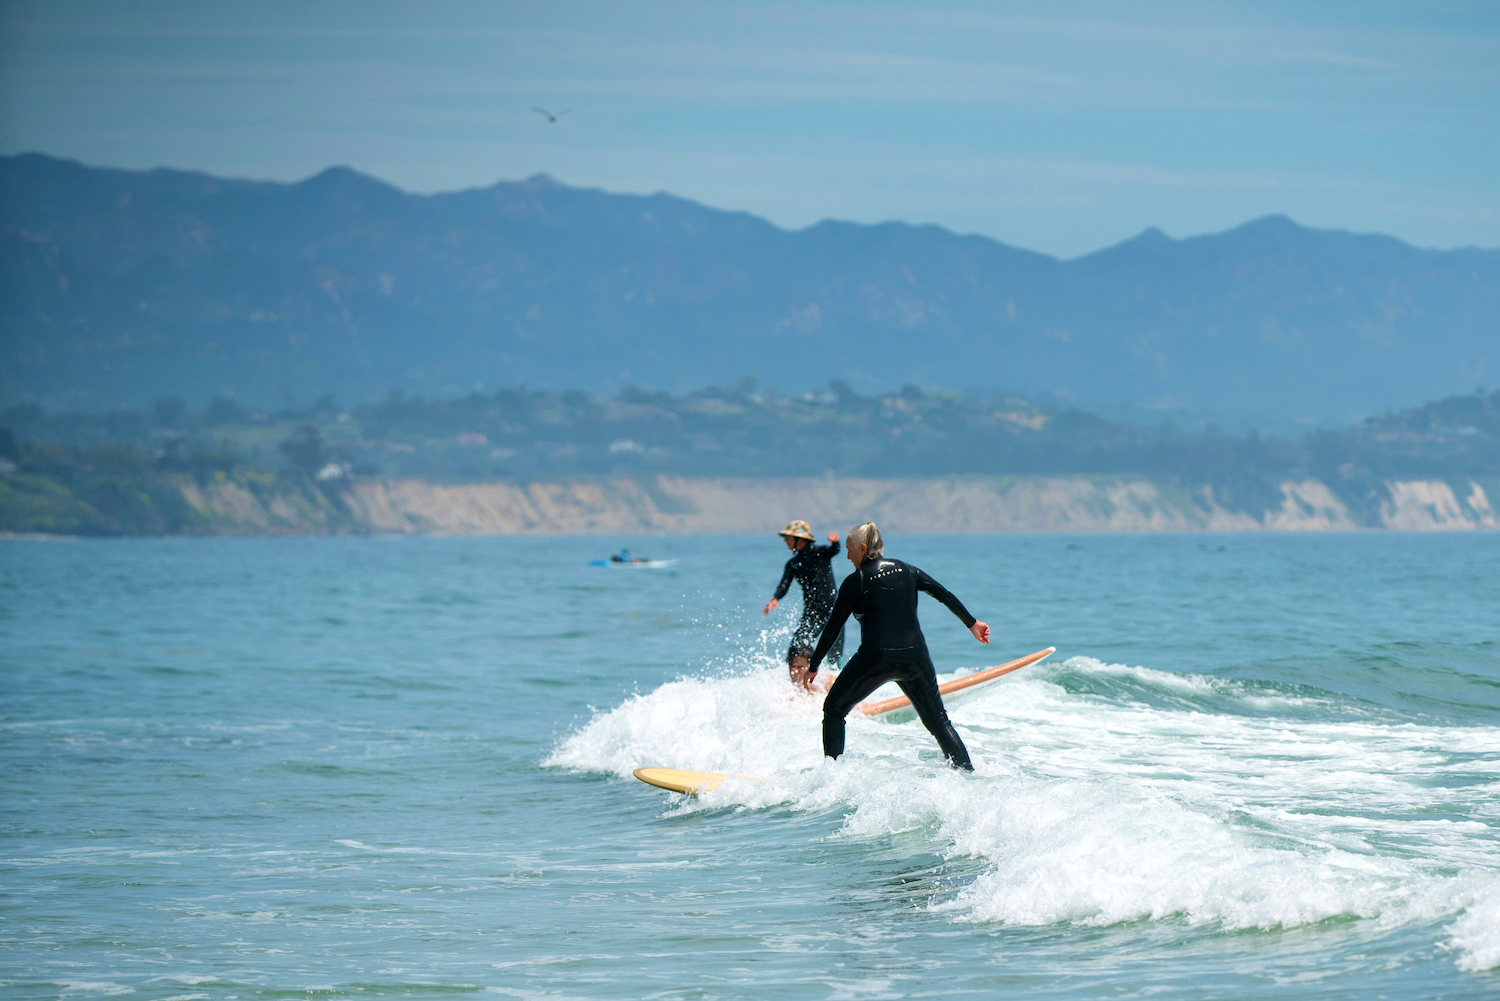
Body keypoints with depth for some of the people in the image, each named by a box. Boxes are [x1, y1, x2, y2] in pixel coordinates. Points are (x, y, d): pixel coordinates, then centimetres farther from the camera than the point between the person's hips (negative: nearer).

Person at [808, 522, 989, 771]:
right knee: (938, 721, 15)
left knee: (834, 709, 13)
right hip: (915, 656, 4)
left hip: (875, 658, -4)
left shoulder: (855, 582, -3)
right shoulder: (905, 570, 10)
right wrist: (972, 623, 22)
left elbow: (832, 628, 0)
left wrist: (813, 667, 7)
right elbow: (945, 595, 13)